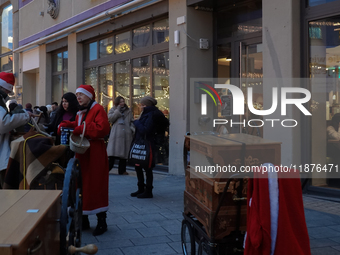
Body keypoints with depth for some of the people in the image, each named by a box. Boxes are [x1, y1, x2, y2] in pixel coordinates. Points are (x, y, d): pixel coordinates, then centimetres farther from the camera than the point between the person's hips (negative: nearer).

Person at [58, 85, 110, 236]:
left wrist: (81, 129, -19)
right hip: (81, 152, 8)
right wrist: (68, 126, -2)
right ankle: (84, 221, 19)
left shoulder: (97, 110, -9)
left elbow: (102, 128, -21)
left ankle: (102, 222, 6)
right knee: (82, 185, 9)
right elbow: (77, 127, 21)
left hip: (95, 154, -8)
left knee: (96, 185, -4)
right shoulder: (80, 113, 18)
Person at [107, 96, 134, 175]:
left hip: (126, 135, 2)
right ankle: (108, 168, -5)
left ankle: (122, 170, 9)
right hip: (116, 135, -2)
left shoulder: (128, 111, 16)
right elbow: (110, 118, -7)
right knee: (113, 153, -10)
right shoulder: (113, 110, 11)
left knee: (124, 153, 3)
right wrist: (118, 110, -6)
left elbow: (132, 121, 17)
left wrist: (133, 128, -2)